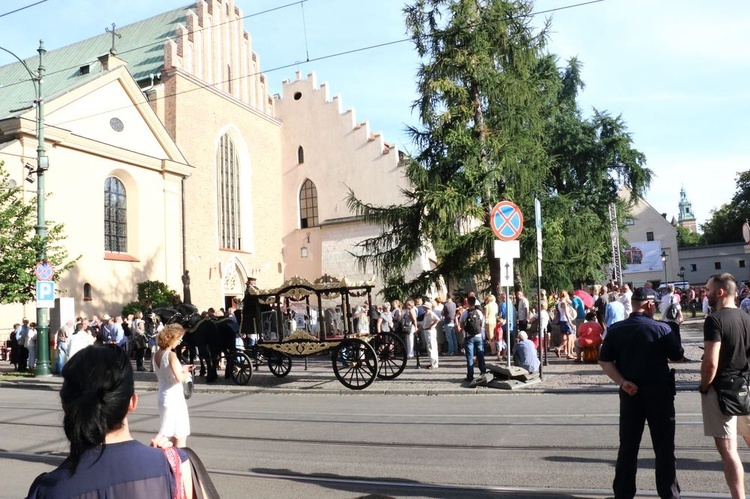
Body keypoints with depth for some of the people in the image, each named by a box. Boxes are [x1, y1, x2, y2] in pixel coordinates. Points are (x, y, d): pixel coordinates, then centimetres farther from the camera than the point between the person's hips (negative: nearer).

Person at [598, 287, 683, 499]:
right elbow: (677, 356, -2)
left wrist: (622, 382, -7)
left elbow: (604, 361, -4)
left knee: (628, 446, 12)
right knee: (664, 447, 11)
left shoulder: (615, 329, -2)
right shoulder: (661, 328, -13)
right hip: (658, 392, -3)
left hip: (630, 393, 3)